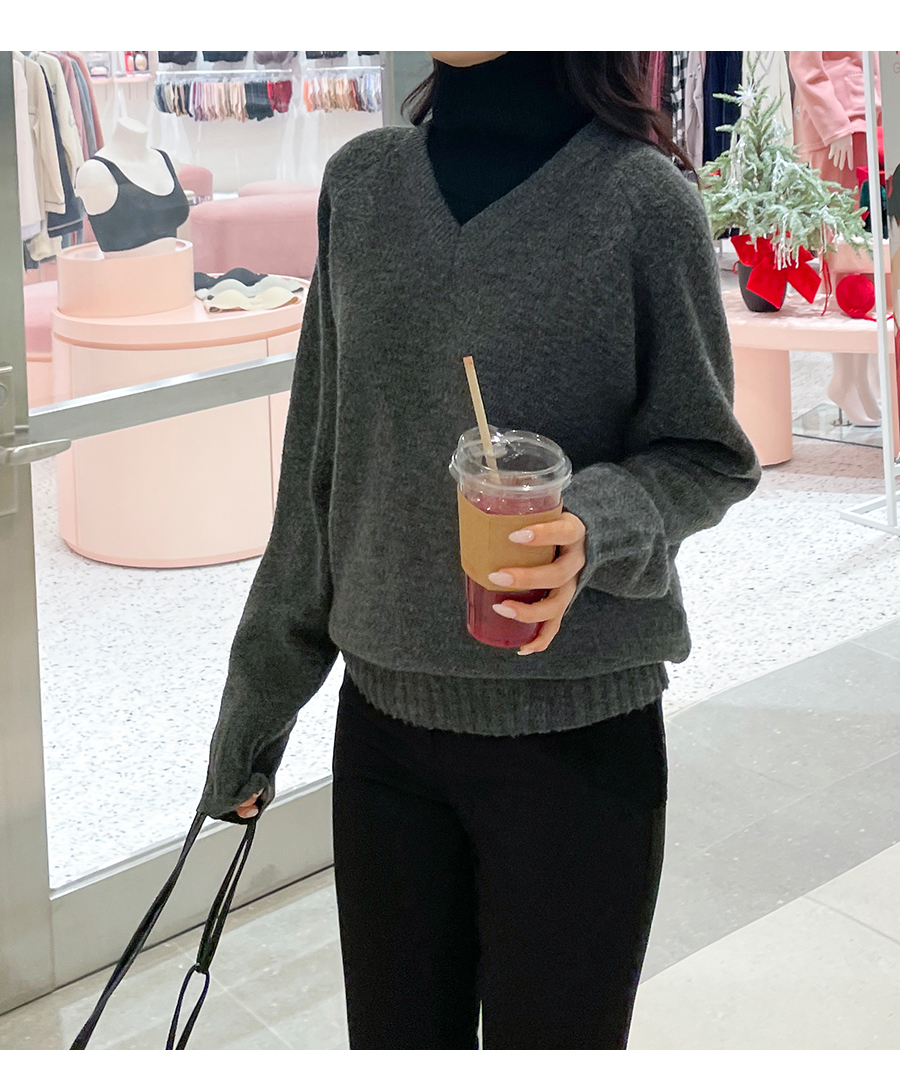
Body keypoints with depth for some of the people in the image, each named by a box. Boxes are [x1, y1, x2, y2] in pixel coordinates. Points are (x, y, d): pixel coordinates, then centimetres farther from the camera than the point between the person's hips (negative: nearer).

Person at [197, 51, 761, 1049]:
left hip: (579, 732, -3)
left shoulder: (643, 199, -9)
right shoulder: (363, 181, 3)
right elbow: (321, 468, 8)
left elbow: (707, 457, 0)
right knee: (395, 1039, 15)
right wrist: (253, 714, 12)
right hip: (383, 719, 4)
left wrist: (596, 525, -24)